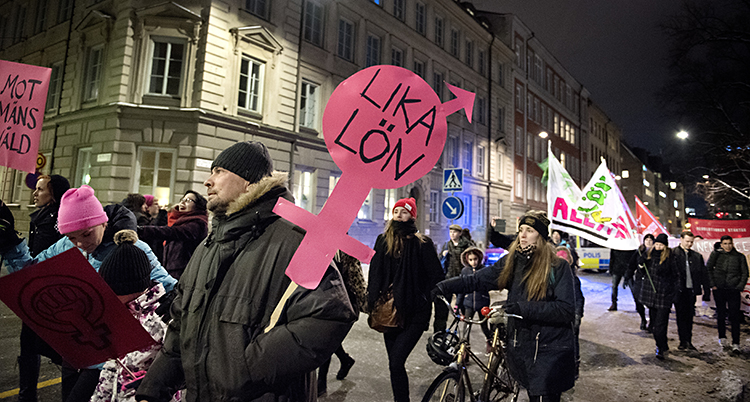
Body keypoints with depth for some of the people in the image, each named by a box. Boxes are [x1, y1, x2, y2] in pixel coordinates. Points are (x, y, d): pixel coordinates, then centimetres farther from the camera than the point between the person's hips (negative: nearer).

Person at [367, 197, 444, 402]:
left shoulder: (422, 243, -5)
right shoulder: (382, 240, 8)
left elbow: (436, 277, -5)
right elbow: (374, 275, 12)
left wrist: (424, 302, -9)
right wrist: (372, 304, 5)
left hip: (414, 314, -5)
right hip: (390, 311, 5)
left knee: (396, 361, -13)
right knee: (394, 363, 12)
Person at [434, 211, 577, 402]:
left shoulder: (558, 267, -9)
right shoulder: (512, 262, 4)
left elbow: (566, 310, -18)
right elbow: (477, 280, 1)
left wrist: (523, 308, -26)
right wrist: (442, 287, -10)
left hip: (550, 350, -4)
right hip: (521, 345, 5)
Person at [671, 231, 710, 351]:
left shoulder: (697, 256, 13)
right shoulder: (673, 253, 0)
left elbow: (704, 274, 14)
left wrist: (706, 290, 9)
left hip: (691, 290, 3)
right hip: (679, 290, -3)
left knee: (689, 316, 6)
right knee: (681, 316, 0)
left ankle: (688, 341, 13)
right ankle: (684, 341, 6)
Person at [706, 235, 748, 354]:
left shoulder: (739, 257, 4)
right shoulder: (716, 254, 3)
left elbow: (744, 273, 8)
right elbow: (708, 269, 5)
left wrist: (740, 286, -3)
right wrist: (712, 284, -2)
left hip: (733, 290, 0)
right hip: (719, 289, 0)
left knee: (735, 317, -3)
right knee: (721, 314, 10)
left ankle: (736, 344, 0)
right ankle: (722, 338, 25)